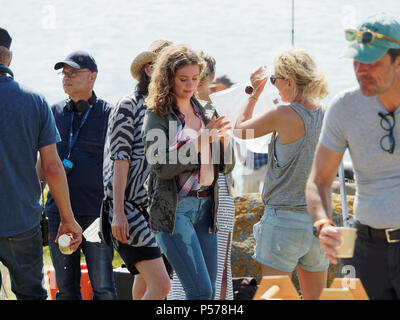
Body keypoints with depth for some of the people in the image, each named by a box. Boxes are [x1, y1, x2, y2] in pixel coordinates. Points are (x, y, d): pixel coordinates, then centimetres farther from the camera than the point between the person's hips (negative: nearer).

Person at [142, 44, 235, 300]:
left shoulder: (207, 112, 12)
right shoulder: (157, 115, -4)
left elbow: (226, 166, 12)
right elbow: (161, 167, -15)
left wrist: (223, 138, -8)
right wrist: (201, 140, -19)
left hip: (206, 207, 6)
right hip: (173, 209, -6)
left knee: (209, 292, 6)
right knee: (201, 291, -14)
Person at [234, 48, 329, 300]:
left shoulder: (284, 115, -14)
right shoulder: (326, 114, 3)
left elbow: (239, 130, 1)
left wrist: (255, 94, 12)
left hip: (283, 219, -6)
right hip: (318, 220, 6)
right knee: (315, 297, 12)